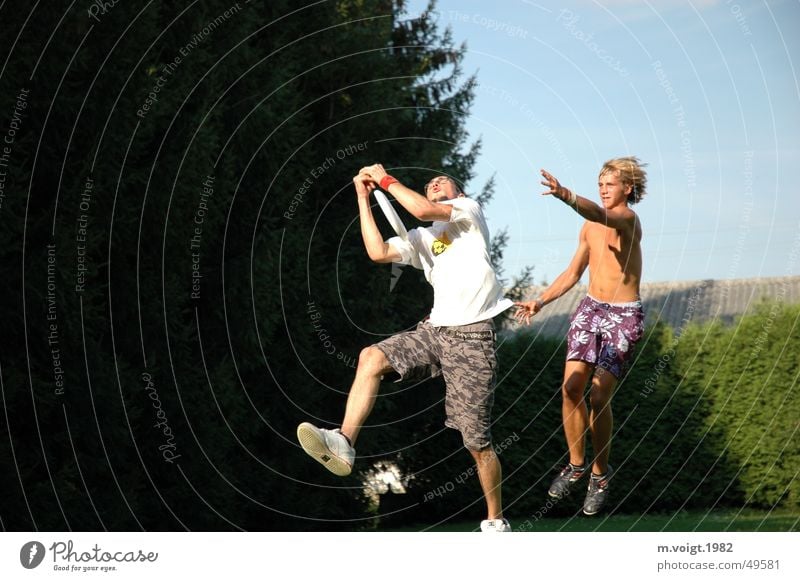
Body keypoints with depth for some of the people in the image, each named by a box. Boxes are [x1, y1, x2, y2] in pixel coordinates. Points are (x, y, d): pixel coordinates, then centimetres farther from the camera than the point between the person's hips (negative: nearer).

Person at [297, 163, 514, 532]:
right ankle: (343, 444, -29)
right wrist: (364, 197, 10)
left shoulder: (469, 210, 6)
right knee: (371, 356, -19)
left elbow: (423, 210, -13)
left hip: (471, 335, -6)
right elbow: (378, 252, 7)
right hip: (435, 330, 6)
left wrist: (386, 179, -1)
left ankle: (496, 522, 9)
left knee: (477, 442, -5)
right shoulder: (421, 239, 23)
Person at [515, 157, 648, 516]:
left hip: (624, 316, -6)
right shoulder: (589, 228, 10)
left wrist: (565, 196, -54)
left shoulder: (628, 218, -12)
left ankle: (600, 472, 7)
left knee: (598, 395, -12)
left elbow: (600, 215, -36)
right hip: (590, 309, 6)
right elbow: (573, 274, 19)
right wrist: (539, 302, 7)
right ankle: (576, 465, 10)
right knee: (570, 389, -7)